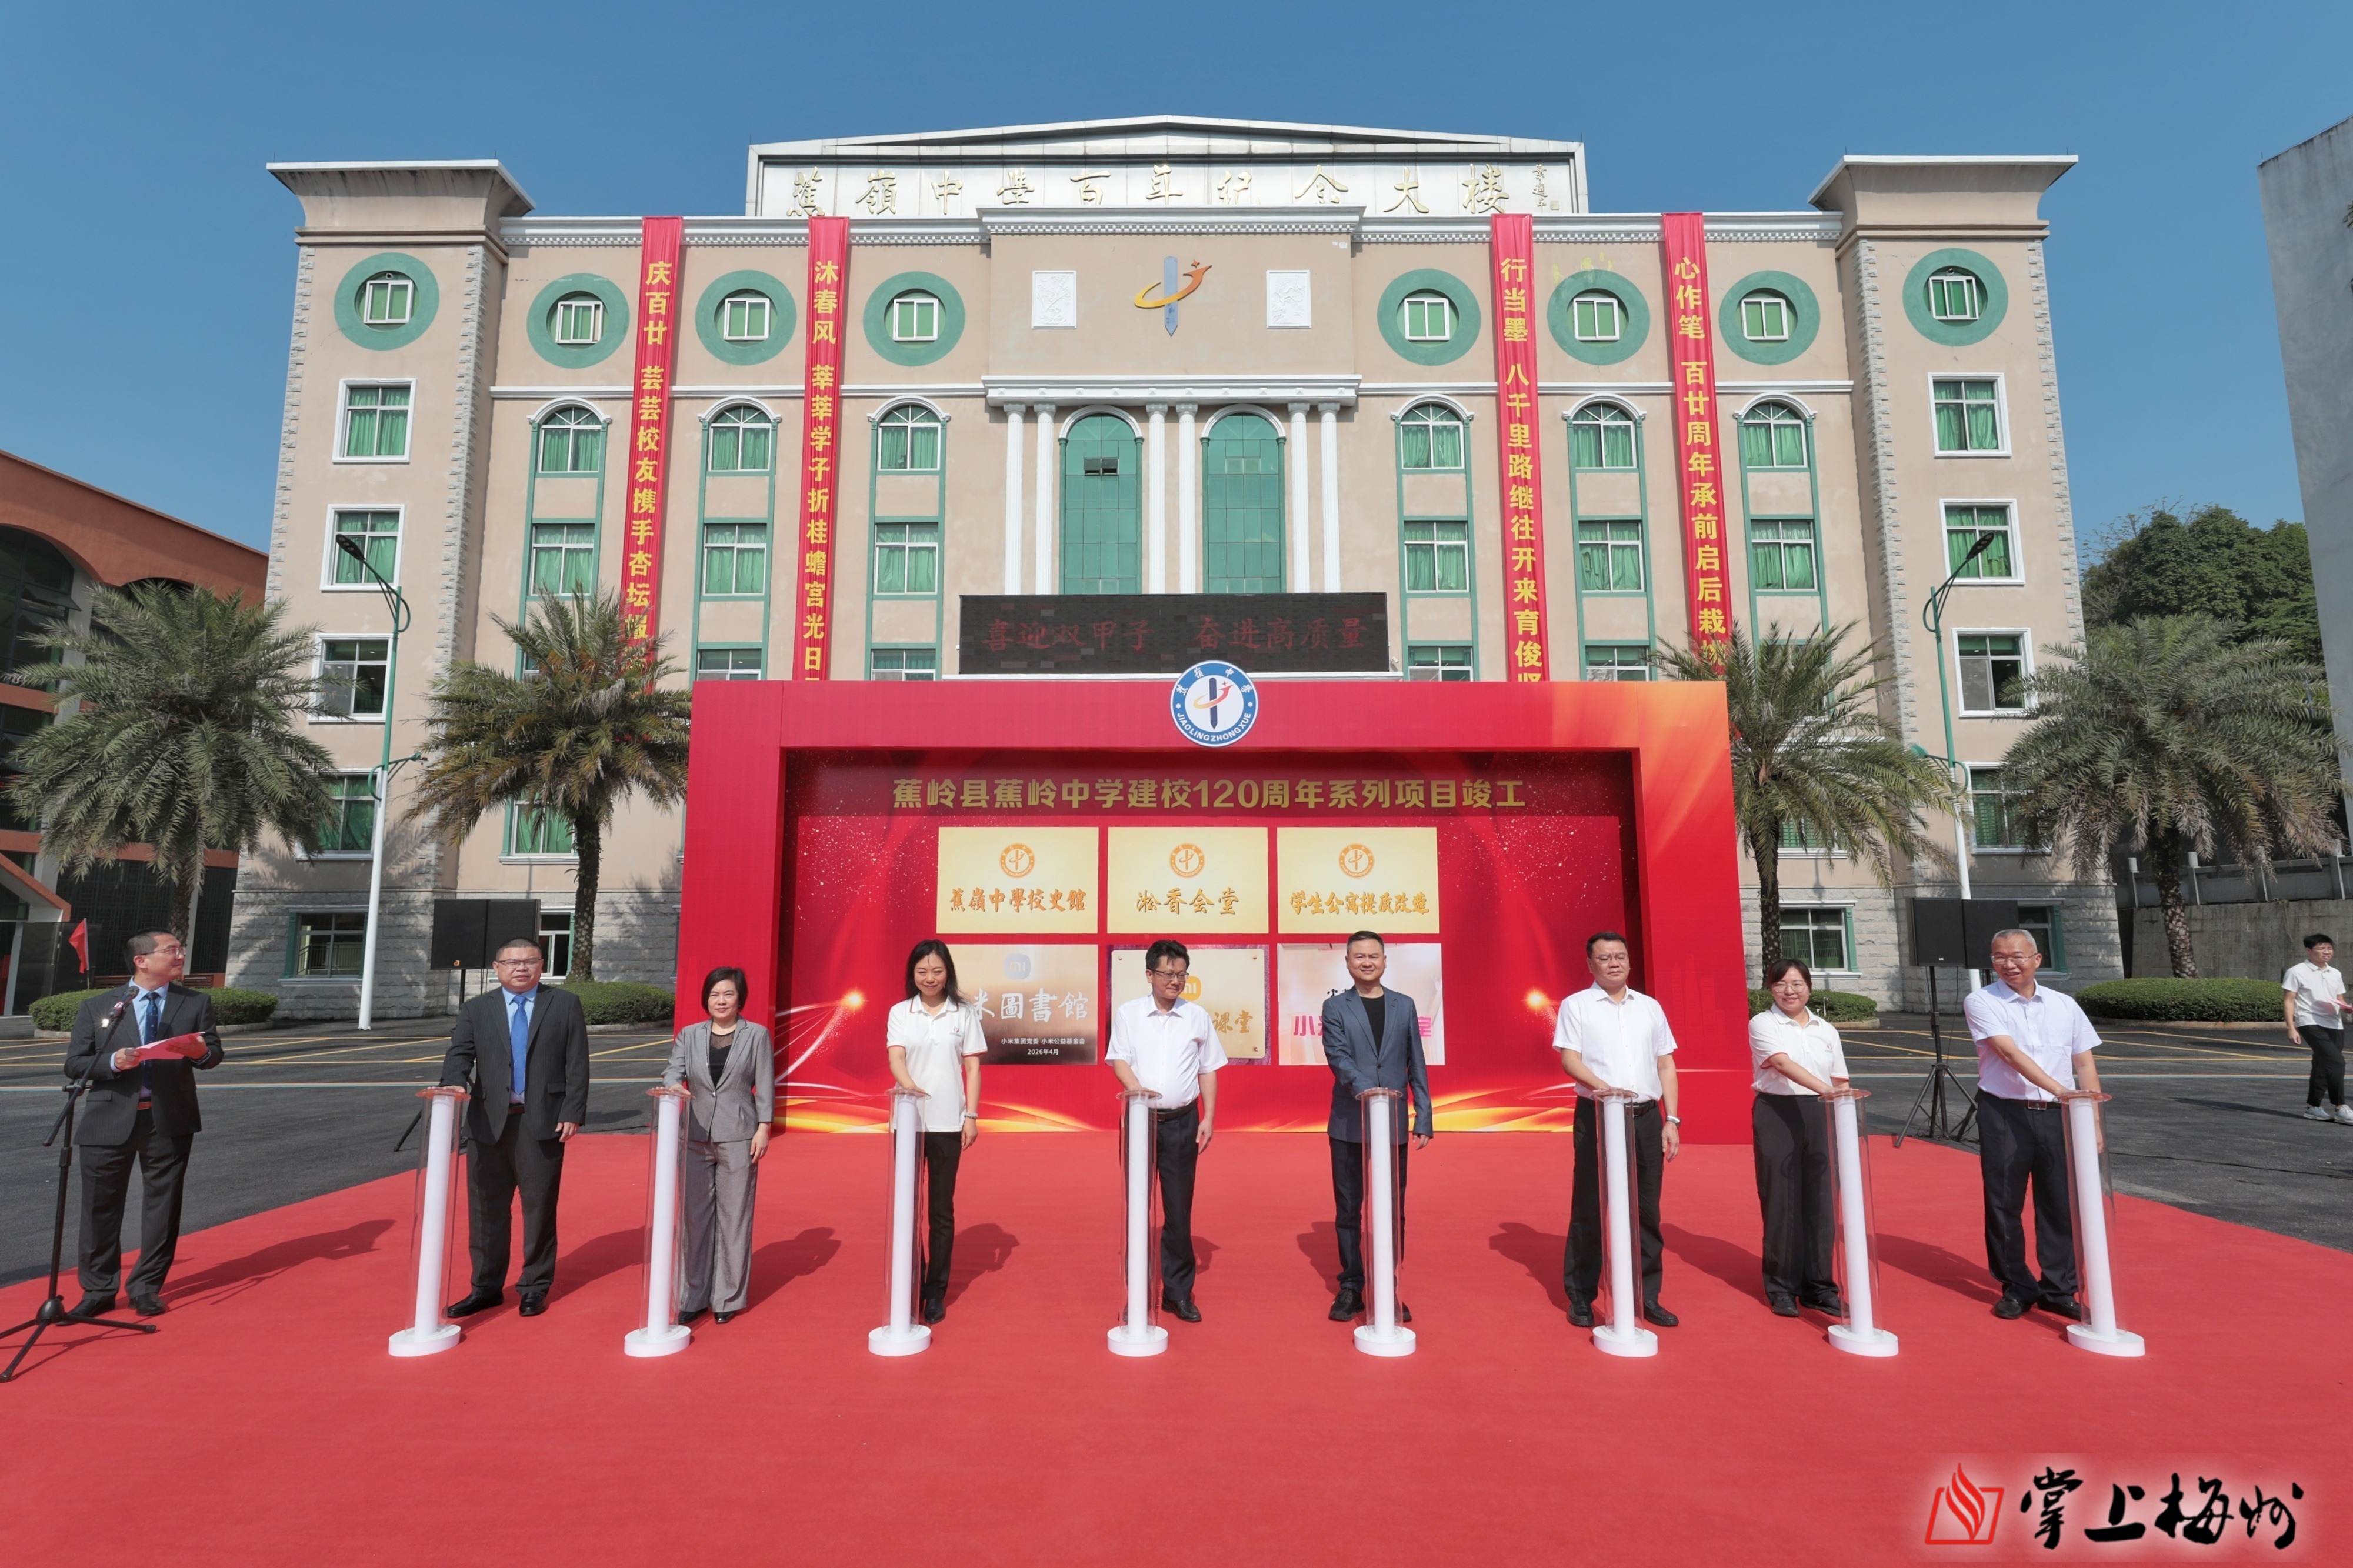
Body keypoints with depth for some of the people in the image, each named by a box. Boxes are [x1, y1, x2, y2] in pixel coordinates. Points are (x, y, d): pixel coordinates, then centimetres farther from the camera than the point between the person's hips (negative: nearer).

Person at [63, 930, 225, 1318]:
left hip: (170, 1121, 1)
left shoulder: (196, 1003, 7)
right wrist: (113, 1062, -17)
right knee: (101, 1207, 6)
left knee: (162, 1205, 6)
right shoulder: (98, 1007, 4)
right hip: (110, 1121, -1)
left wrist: (199, 1052, -18)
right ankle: (98, 1290, 21)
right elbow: (74, 1065, 2)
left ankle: (147, 1288, 19)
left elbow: (212, 1055, 5)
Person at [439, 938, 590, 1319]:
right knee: (486, 1208, 10)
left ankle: (535, 1287, 18)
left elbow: (577, 1063, 0)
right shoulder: (476, 1010, 10)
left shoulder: (565, 1005, 4)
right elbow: (460, 1054, -2)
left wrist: (573, 1113, -7)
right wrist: (454, 1086, -23)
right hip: (489, 1121, 2)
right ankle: (487, 1287, 24)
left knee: (540, 1207, 6)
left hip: (544, 1121, -2)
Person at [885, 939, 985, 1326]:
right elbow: (895, 1057, -9)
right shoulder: (900, 1013, 4)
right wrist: (909, 1086, -30)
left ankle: (936, 1292, 15)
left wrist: (971, 1115, -3)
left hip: (948, 1123, 0)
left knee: (942, 1210, 5)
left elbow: (973, 1067, 4)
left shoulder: (964, 1013, 3)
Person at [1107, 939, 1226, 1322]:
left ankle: (1178, 1292, 17)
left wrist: (1208, 1118, 3)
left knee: (1179, 1209, 4)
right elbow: (1118, 1059, -4)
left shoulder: (1197, 1016, 5)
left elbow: (1208, 1070, 9)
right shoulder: (1128, 1013, 2)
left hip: (1182, 1121, 1)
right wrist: (1136, 1089, -23)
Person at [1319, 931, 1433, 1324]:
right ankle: (1351, 1288, 19)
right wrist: (1364, 1087, -29)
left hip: (1393, 1125, 1)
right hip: (1349, 1125, -1)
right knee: (1348, 1210, 7)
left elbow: (1417, 1066, 9)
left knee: (1393, 1210, 7)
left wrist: (1424, 1119, 3)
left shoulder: (1405, 1006, 9)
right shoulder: (1335, 1007, 2)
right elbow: (1338, 1057, -11)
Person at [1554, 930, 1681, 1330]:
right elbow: (1569, 1059, -7)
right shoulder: (1576, 1006, 2)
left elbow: (1666, 1065, 14)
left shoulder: (1650, 1007, 13)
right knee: (1590, 1208, 2)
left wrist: (1671, 1119, 6)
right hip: (1599, 1117, -3)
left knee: (1646, 1209, 8)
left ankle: (1647, 1296, 20)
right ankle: (1580, 1297, 12)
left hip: (1647, 1117, 4)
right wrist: (1602, 1086, -25)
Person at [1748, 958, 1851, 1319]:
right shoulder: (1763, 1024, -3)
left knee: (1819, 1202, 5)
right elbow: (1782, 1064, -20)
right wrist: (1824, 1089, -33)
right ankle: (1781, 1287, 11)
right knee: (1781, 1202, 0)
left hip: (1820, 1116, 4)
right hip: (1777, 1115, -4)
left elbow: (1839, 1080, 15)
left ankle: (1818, 1286, 17)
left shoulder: (1826, 1030, 13)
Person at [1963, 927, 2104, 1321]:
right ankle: (2016, 1288, 17)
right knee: (2004, 1204, 3)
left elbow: (2085, 1064, 10)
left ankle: (2059, 1289, 20)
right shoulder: (1981, 1002, -3)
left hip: (2057, 1115, 3)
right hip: (2004, 1115, -3)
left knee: (2060, 1203, 5)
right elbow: (2010, 1054, -15)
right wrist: (2059, 1088, -26)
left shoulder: (2064, 1005, 10)